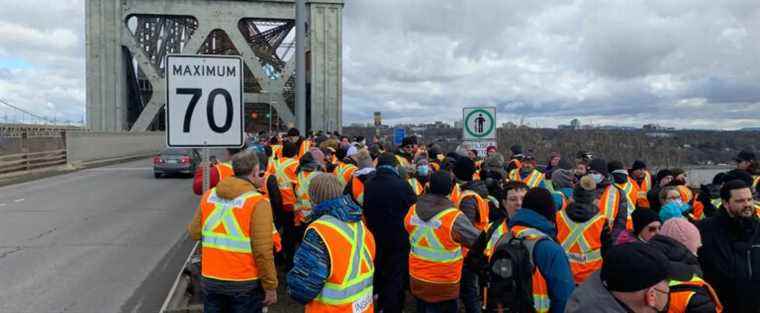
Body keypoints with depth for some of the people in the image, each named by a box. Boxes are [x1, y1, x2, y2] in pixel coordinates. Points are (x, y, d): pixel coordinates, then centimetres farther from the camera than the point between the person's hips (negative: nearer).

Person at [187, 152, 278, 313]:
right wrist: (270, 286, -10)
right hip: (245, 283, -4)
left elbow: (194, 233, 5)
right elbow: (263, 251, -19)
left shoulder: (208, 195, -1)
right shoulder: (257, 202, -17)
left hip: (210, 280, 5)